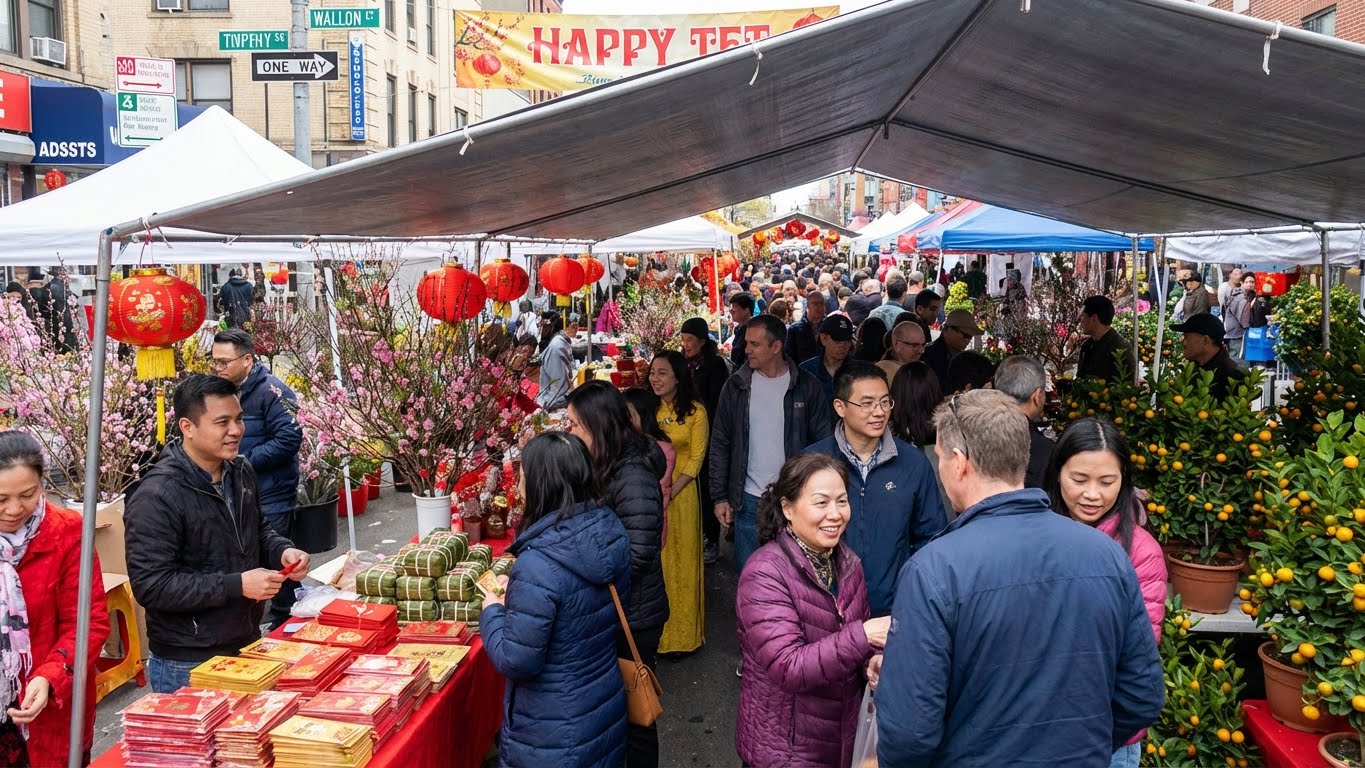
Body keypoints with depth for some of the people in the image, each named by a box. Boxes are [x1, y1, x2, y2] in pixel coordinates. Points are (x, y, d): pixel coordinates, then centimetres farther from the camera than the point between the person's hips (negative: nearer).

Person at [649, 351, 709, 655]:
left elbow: (696, 459, -6)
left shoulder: (695, 411, -4)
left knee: (680, 562, 5)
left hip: (680, 493, -3)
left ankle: (681, 634, 18)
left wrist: (670, 493, -15)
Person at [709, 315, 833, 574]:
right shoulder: (736, 386, 1)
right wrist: (720, 496, 2)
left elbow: (825, 443, 0)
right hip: (748, 500, 2)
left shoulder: (807, 387, -3)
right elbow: (720, 444, 6)